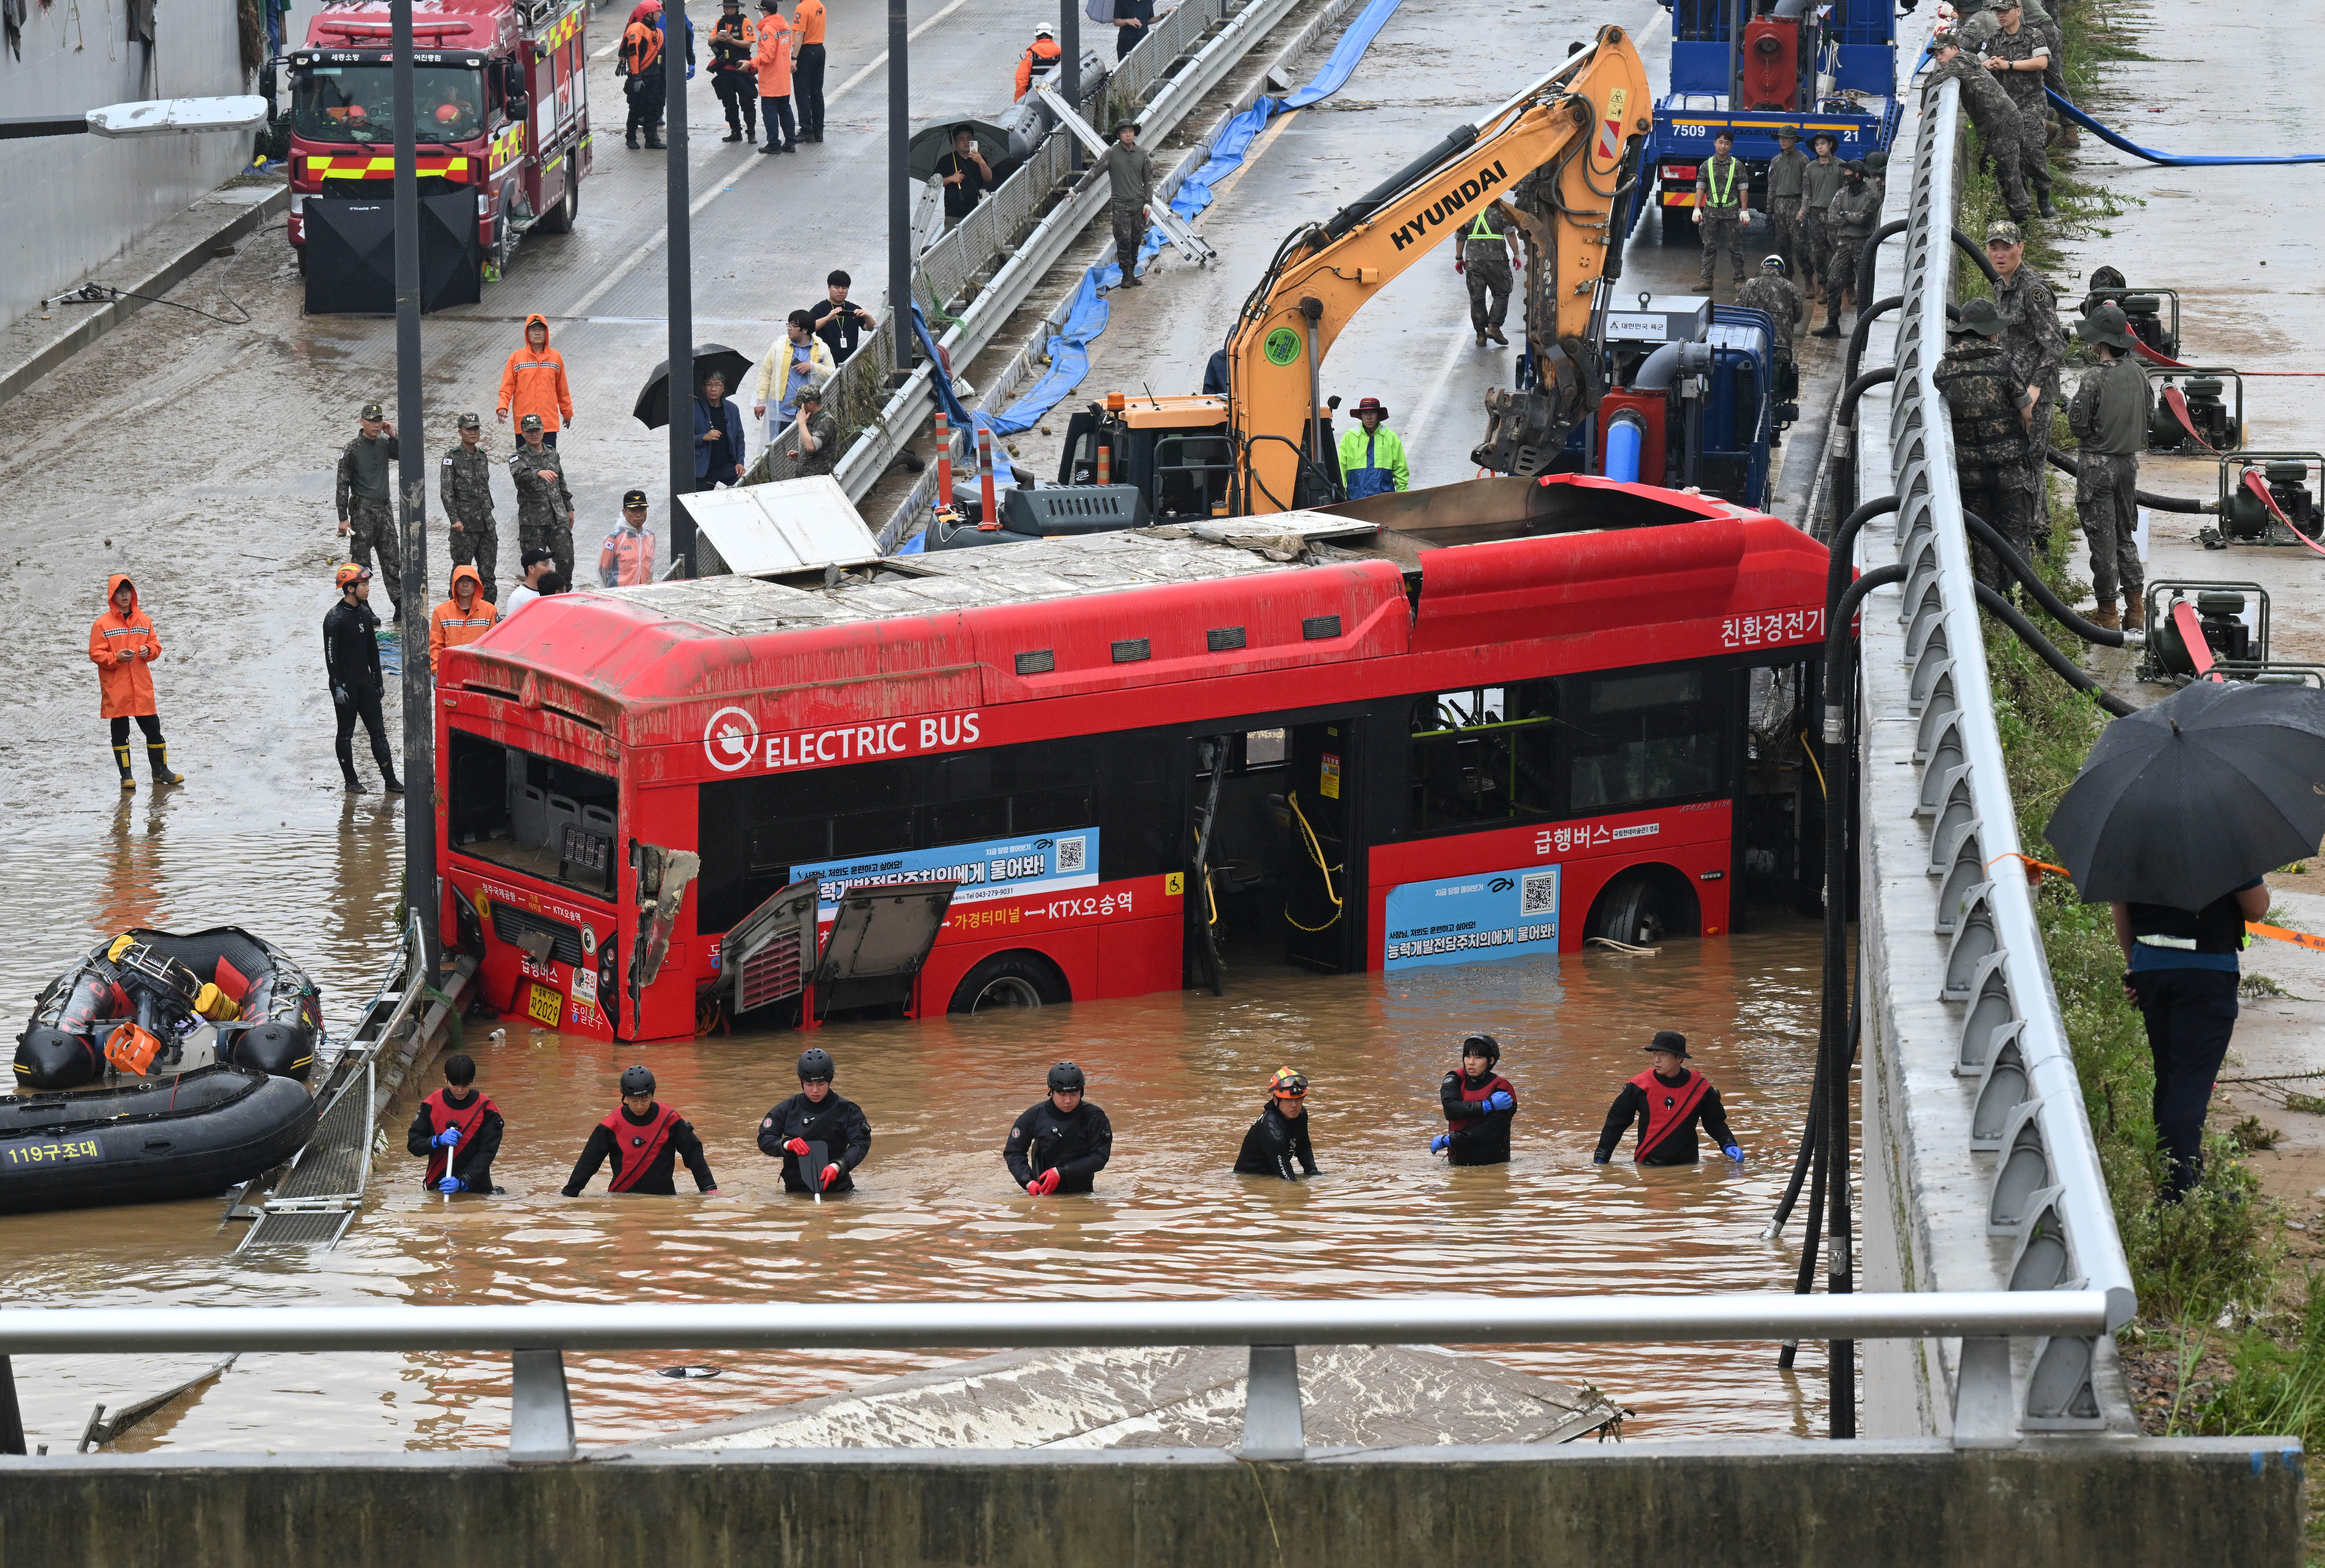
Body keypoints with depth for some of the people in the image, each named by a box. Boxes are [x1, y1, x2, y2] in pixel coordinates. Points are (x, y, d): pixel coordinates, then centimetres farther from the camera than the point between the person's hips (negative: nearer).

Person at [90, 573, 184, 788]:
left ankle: (160, 770, 18)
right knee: (120, 731, 4)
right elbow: (96, 654, -4)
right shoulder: (102, 624, -2)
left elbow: (156, 644, 14)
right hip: (115, 688, -3)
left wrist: (149, 650, -8)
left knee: (153, 727, 5)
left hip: (142, 686, 3)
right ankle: (126, 775, 11)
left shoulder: (144, 620, 9)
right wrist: (116, 658, -20)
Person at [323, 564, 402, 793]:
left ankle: (390, 780, 3)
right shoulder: (335, 617, -10)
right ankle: (351, 781, 10)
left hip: (365, 682, 7)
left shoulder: (365, 614, 11)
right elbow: (331, 654, -13)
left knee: (378, 731, 3)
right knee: (346, 733, 2)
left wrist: (378, 681, 18)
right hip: (345, 684, -7)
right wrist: (338, 687, -18)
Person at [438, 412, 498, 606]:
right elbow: (446, 492, -10)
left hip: (486, 522, 6)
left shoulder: (483, 457, 14)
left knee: (488, 568, 6)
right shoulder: (452, 458, -5)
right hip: (464, 523, -6)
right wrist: (454, 519, -18)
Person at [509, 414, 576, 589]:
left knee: (566, 560, -2)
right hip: (532, 520, -4)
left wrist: (569, 509, 27)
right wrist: (539, 473, -47)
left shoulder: (552, 454, 14)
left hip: (558, 517, 4)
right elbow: (519, 474, -28)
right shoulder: (518, 457, -4)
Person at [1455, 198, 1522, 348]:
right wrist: (1517, 255, 3)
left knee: (1477, 297, 7)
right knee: (1501, 293, 9)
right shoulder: (1500, 208, -1)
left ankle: (1481, 334, 6)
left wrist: (1459, 258, 22)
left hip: (1473, 259, 3)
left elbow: (1461, 237, 14)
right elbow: (1510, 233, -5)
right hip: (1496, 258, -3)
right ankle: (1494, 327, -5)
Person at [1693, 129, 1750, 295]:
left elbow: (1743, 188, 3)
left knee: (1735, 247, 2)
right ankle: (1707, 280, 5)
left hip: (1731, 212, -1)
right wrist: (1697, 209, -2)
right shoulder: (1707, 165, 6)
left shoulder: (1737, 165, 2)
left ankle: (1738, 280, 8)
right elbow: (1700, 187, 6)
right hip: (1711, 211, 1)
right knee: (1709, 247, 2)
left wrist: (1745, 211, -2)